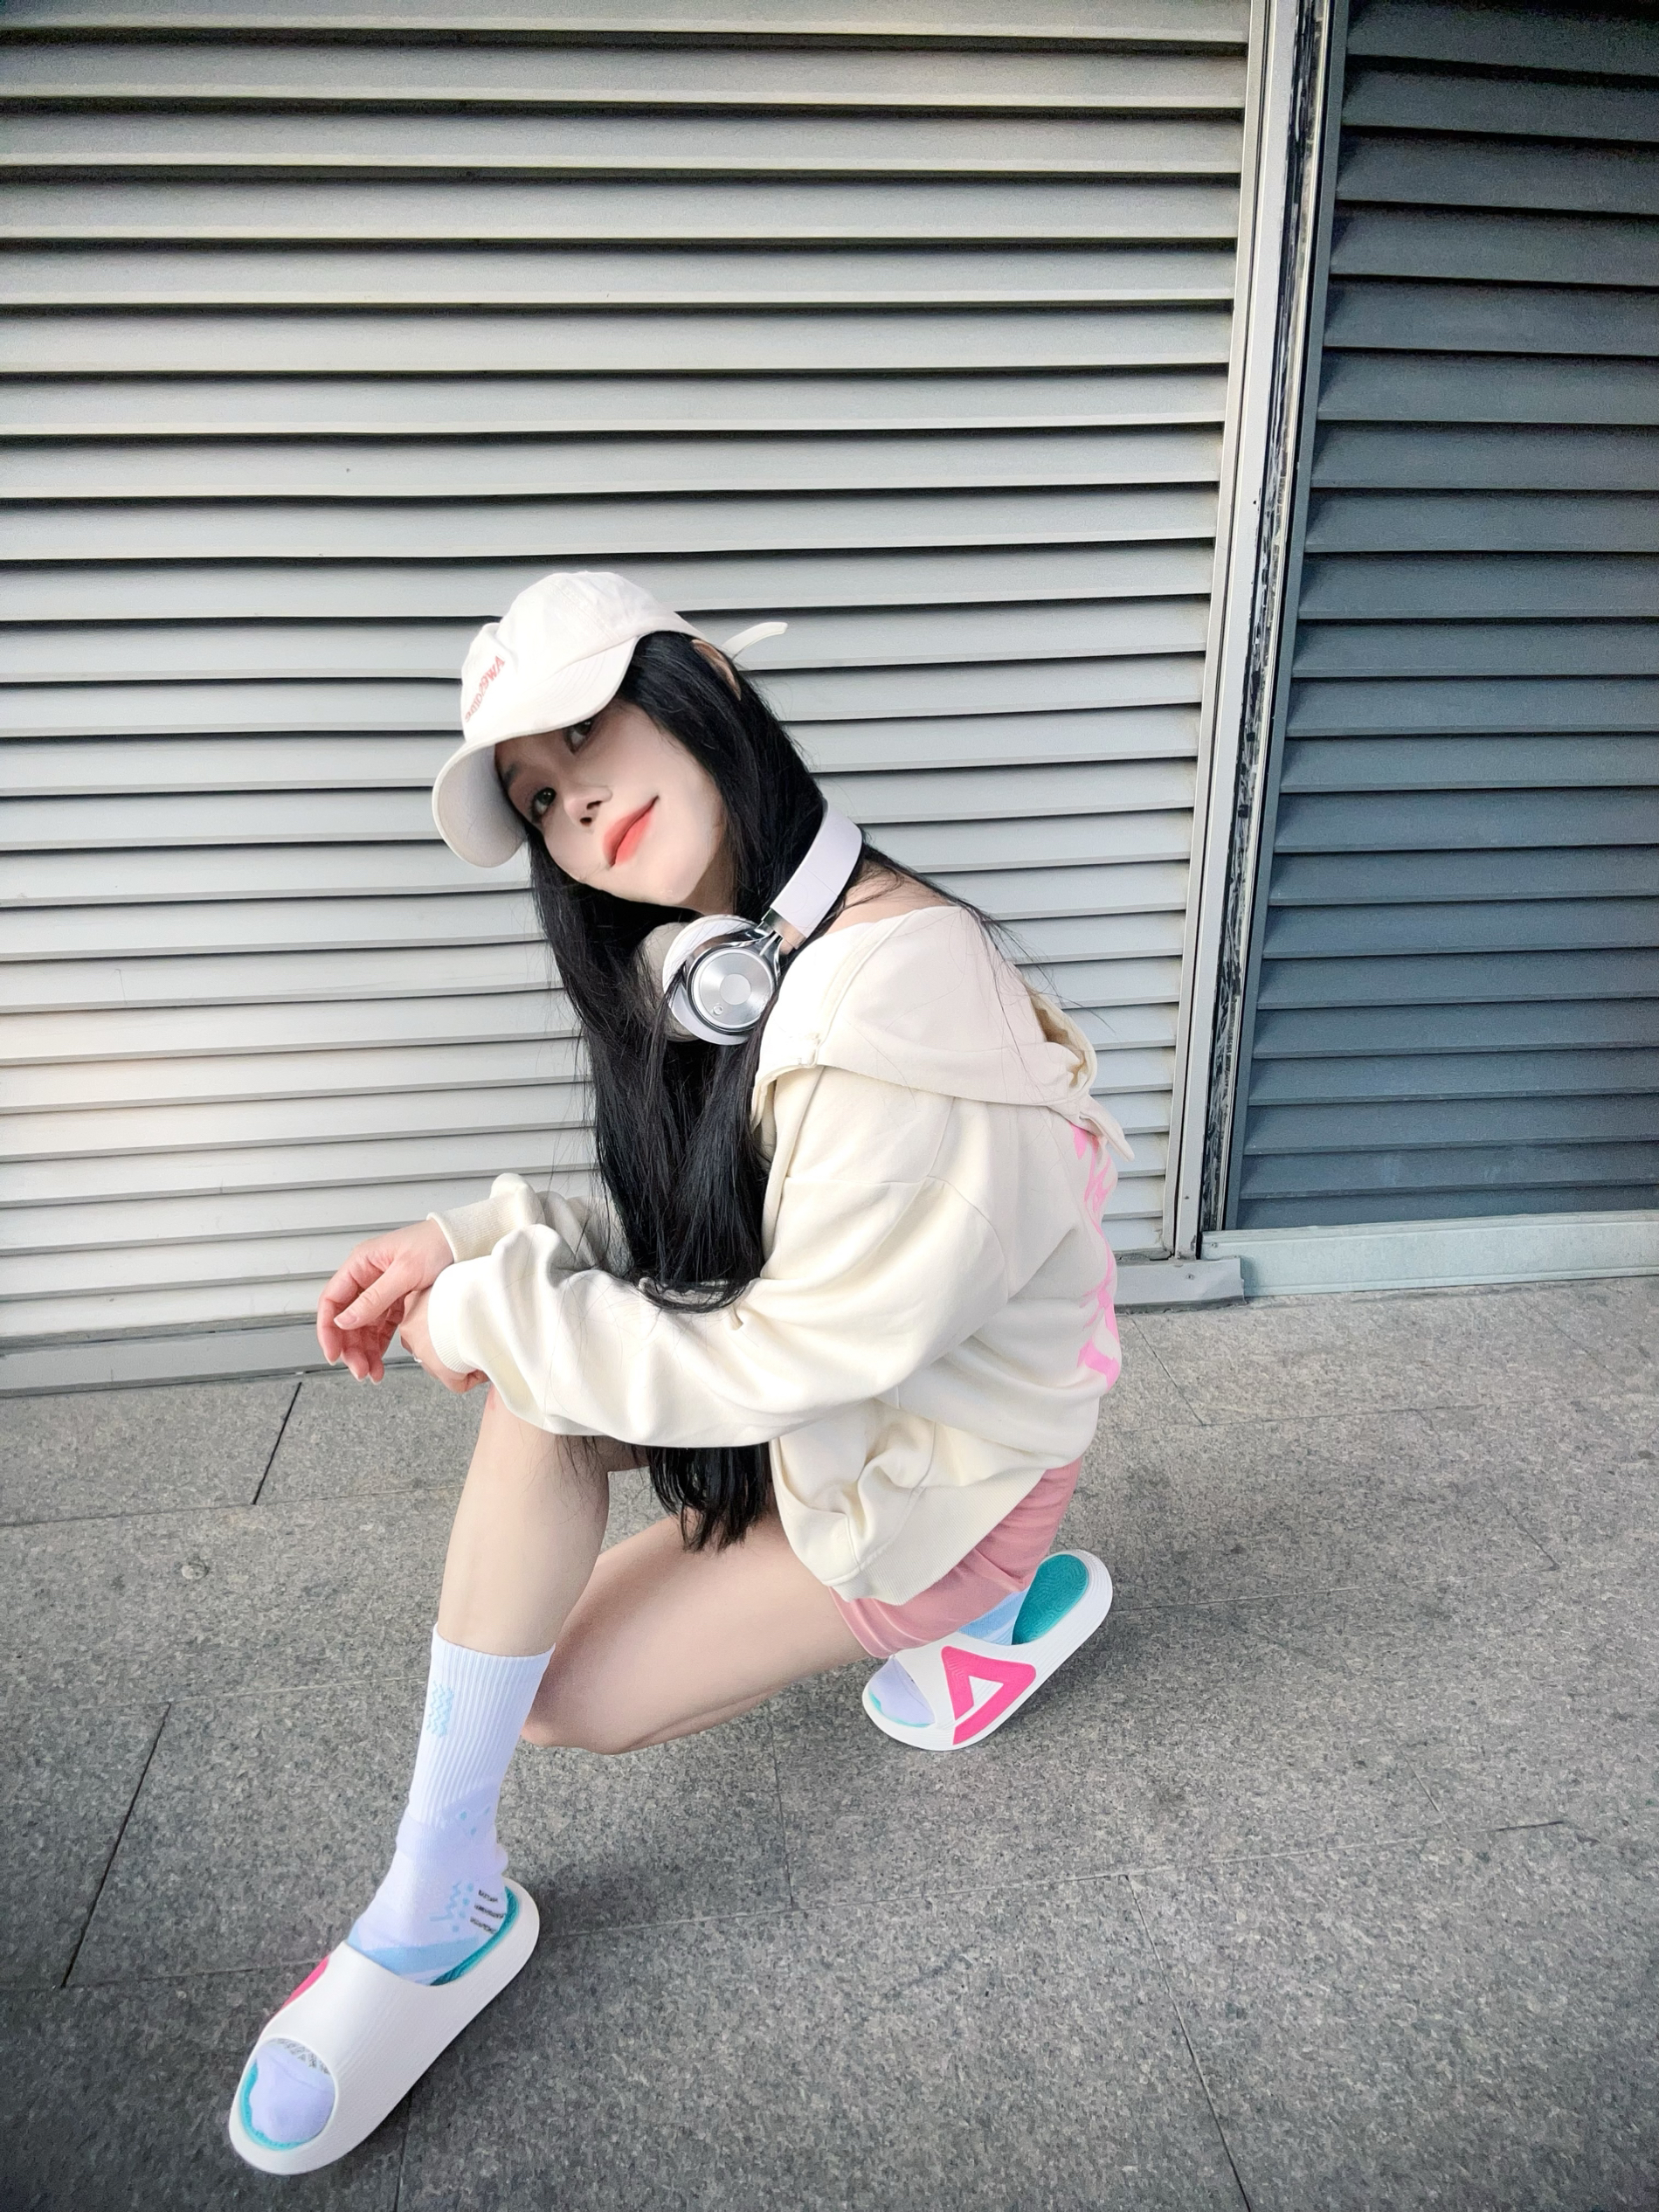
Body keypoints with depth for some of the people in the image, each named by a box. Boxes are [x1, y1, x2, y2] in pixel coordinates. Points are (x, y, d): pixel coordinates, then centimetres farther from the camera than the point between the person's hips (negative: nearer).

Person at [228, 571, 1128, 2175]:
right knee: (542, 1350, -16)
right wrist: (473, 1250, -11)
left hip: (941, 1465, -7)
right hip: (810, 1388, 8)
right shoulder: (714, 958, -3)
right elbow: (678, 1227, 4)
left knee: (569, 1696, -6)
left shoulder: (904, 991, -31)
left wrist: (496, 1320, -21)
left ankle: (981, 1606, 10)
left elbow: (803, 1354, -28)